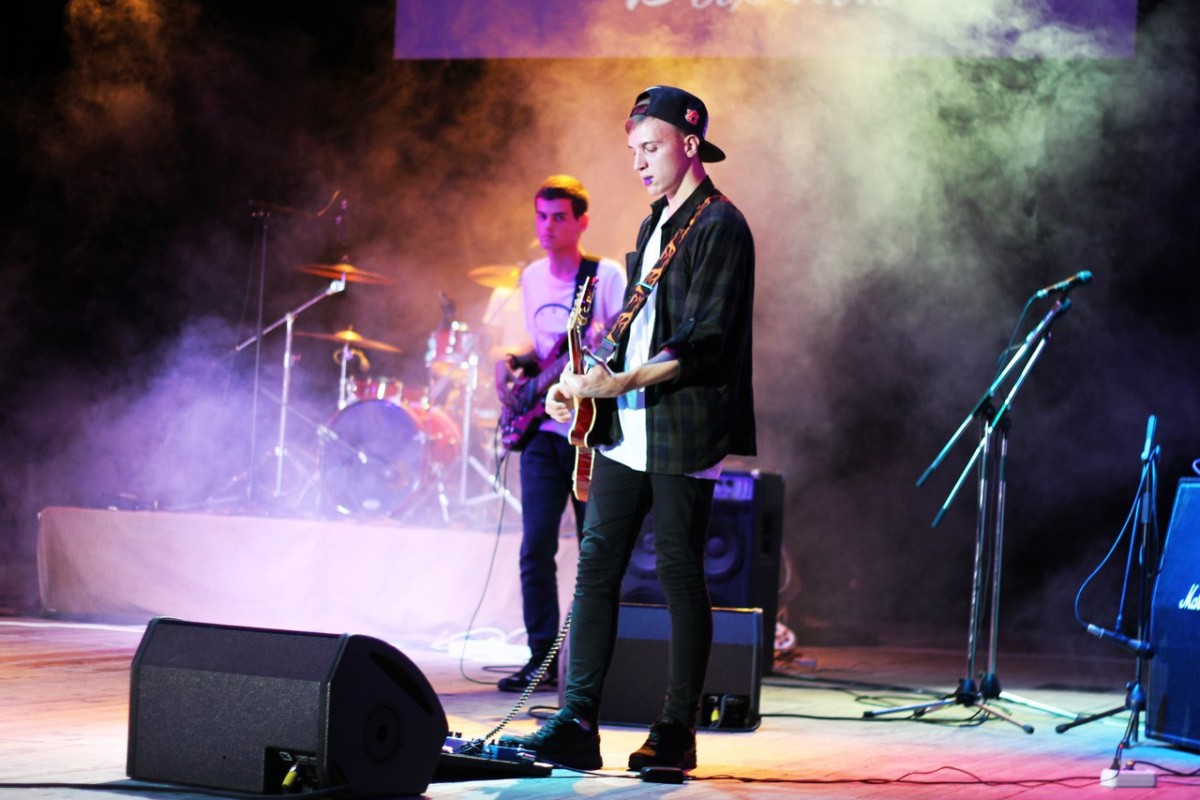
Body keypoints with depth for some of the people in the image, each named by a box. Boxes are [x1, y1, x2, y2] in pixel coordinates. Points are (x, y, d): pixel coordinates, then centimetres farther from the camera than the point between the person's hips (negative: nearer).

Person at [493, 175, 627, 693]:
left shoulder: (606, 276, -5)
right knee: (536, 548, -2)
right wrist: (512, 364, 6)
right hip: (542, 428, 5)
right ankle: (542, 659, 3)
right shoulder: (532, 277, 14)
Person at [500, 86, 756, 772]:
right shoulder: (655, 226, 19)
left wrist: (624, 382, -25)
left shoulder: (719, 227, -9)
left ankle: (677, 733, 5)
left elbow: (705, 342, -18)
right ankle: (577, 724, 1)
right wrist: (581, 381, 11)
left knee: (681, 576, -2)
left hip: (682, 433, -8)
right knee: (597, 565, 2)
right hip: (626, 431, 8)